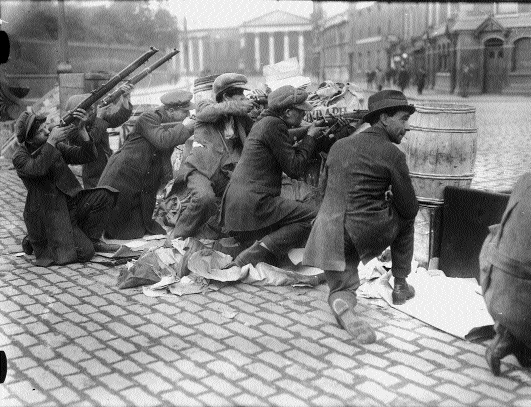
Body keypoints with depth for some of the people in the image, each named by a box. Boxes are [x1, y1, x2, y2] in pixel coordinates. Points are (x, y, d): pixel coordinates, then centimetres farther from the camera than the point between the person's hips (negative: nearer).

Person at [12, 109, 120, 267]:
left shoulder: (57, 147, 5)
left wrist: (81, 130, -19)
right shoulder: (20, 157, -10)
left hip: (70, 204, 6)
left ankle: (90, 240, 1)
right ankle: (35, 242, 9)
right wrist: (51, 140, -30)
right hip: (47, 217, -6)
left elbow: (88, 156, -4)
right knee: (85, 253, -16)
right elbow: (38, 169, -33)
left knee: (104, 195, -16)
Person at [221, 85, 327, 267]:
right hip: (253, 203, -10)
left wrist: (306, 134, 19)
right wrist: (309, 137, 0)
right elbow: (294, 169, -12)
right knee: (309, 217, -12)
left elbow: (288, 156, 25)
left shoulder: (264, 123, 19)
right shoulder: (273, 124, -11)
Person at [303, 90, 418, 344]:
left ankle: (343, 302, -18)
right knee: (405, 216, 25)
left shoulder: (339, 145, 10)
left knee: (341, 288, 19)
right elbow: (409, 208, 0)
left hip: (328, 234, 4)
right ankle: (400, 285, 27)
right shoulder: (392, 154, -6)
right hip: (367, 233, -4)